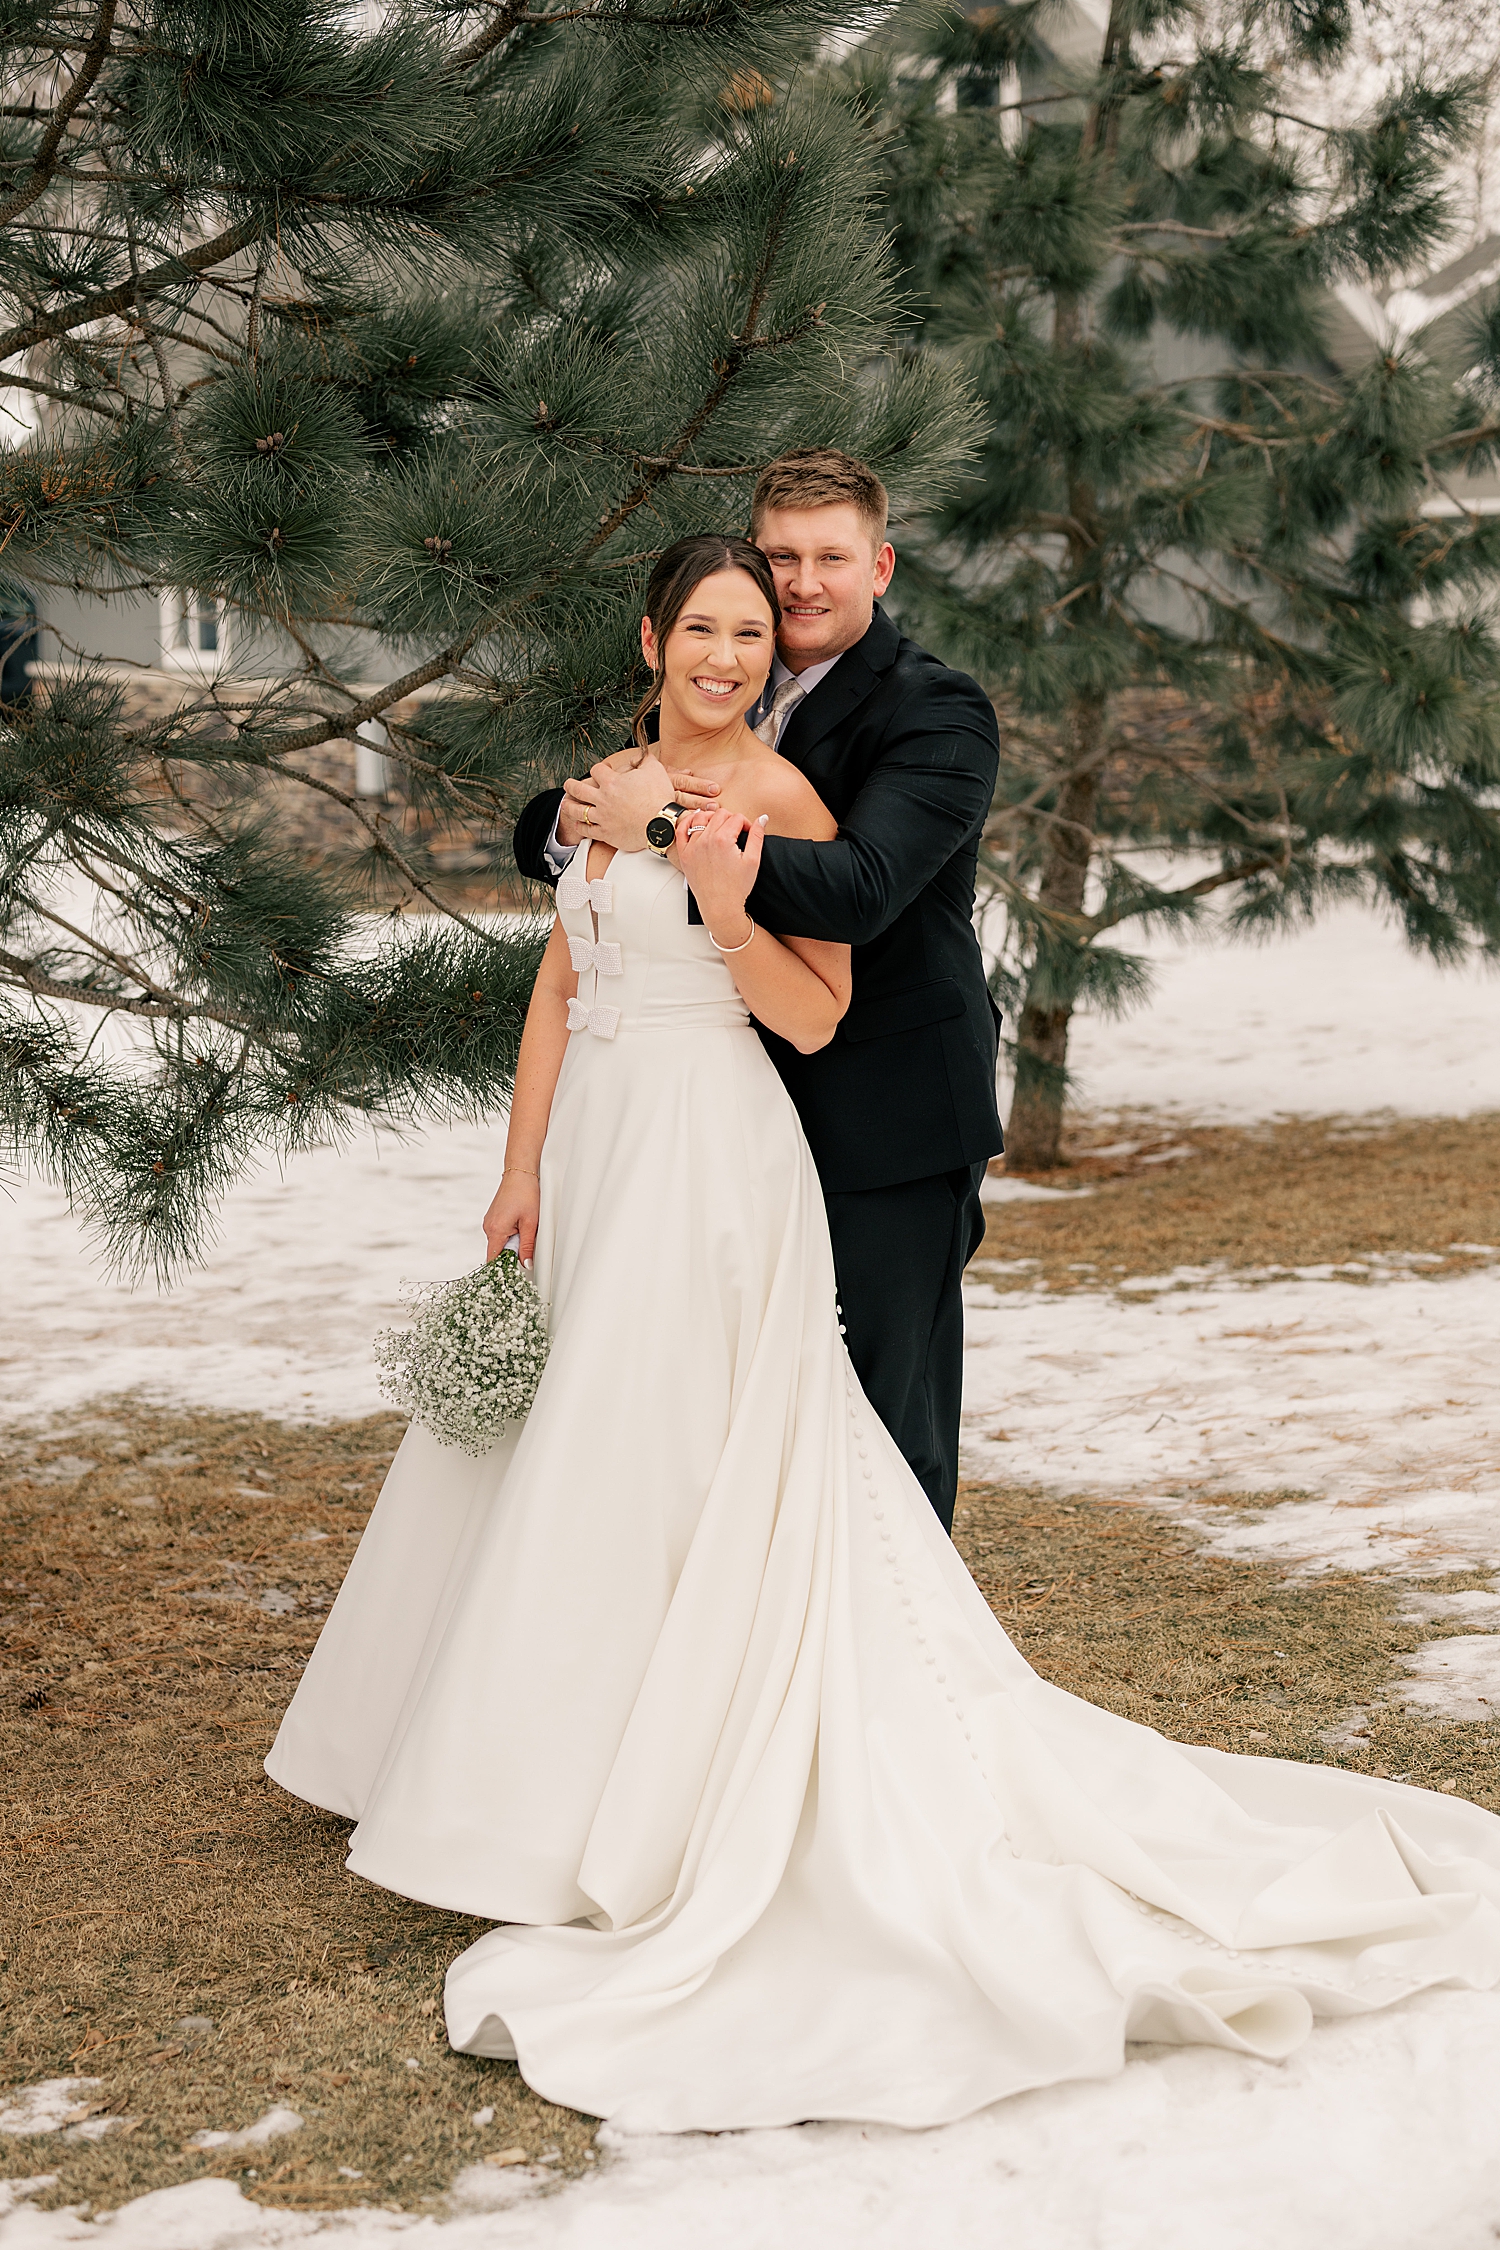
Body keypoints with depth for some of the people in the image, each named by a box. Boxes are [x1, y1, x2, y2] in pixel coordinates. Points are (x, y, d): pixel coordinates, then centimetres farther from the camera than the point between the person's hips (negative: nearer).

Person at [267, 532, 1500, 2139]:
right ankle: (528, 1752, 29)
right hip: (598, 1150, 7)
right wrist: (524, 1169, 7)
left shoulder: (781, 796, -8)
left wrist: (730, 913, -25)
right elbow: (560, 985, 12)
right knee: (557, 1453, 13)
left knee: (649, 1458, -4)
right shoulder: (608, 787, 12)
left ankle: (632, 1807, 7)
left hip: (710, 1162, -7)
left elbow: (817, 1016, -9)